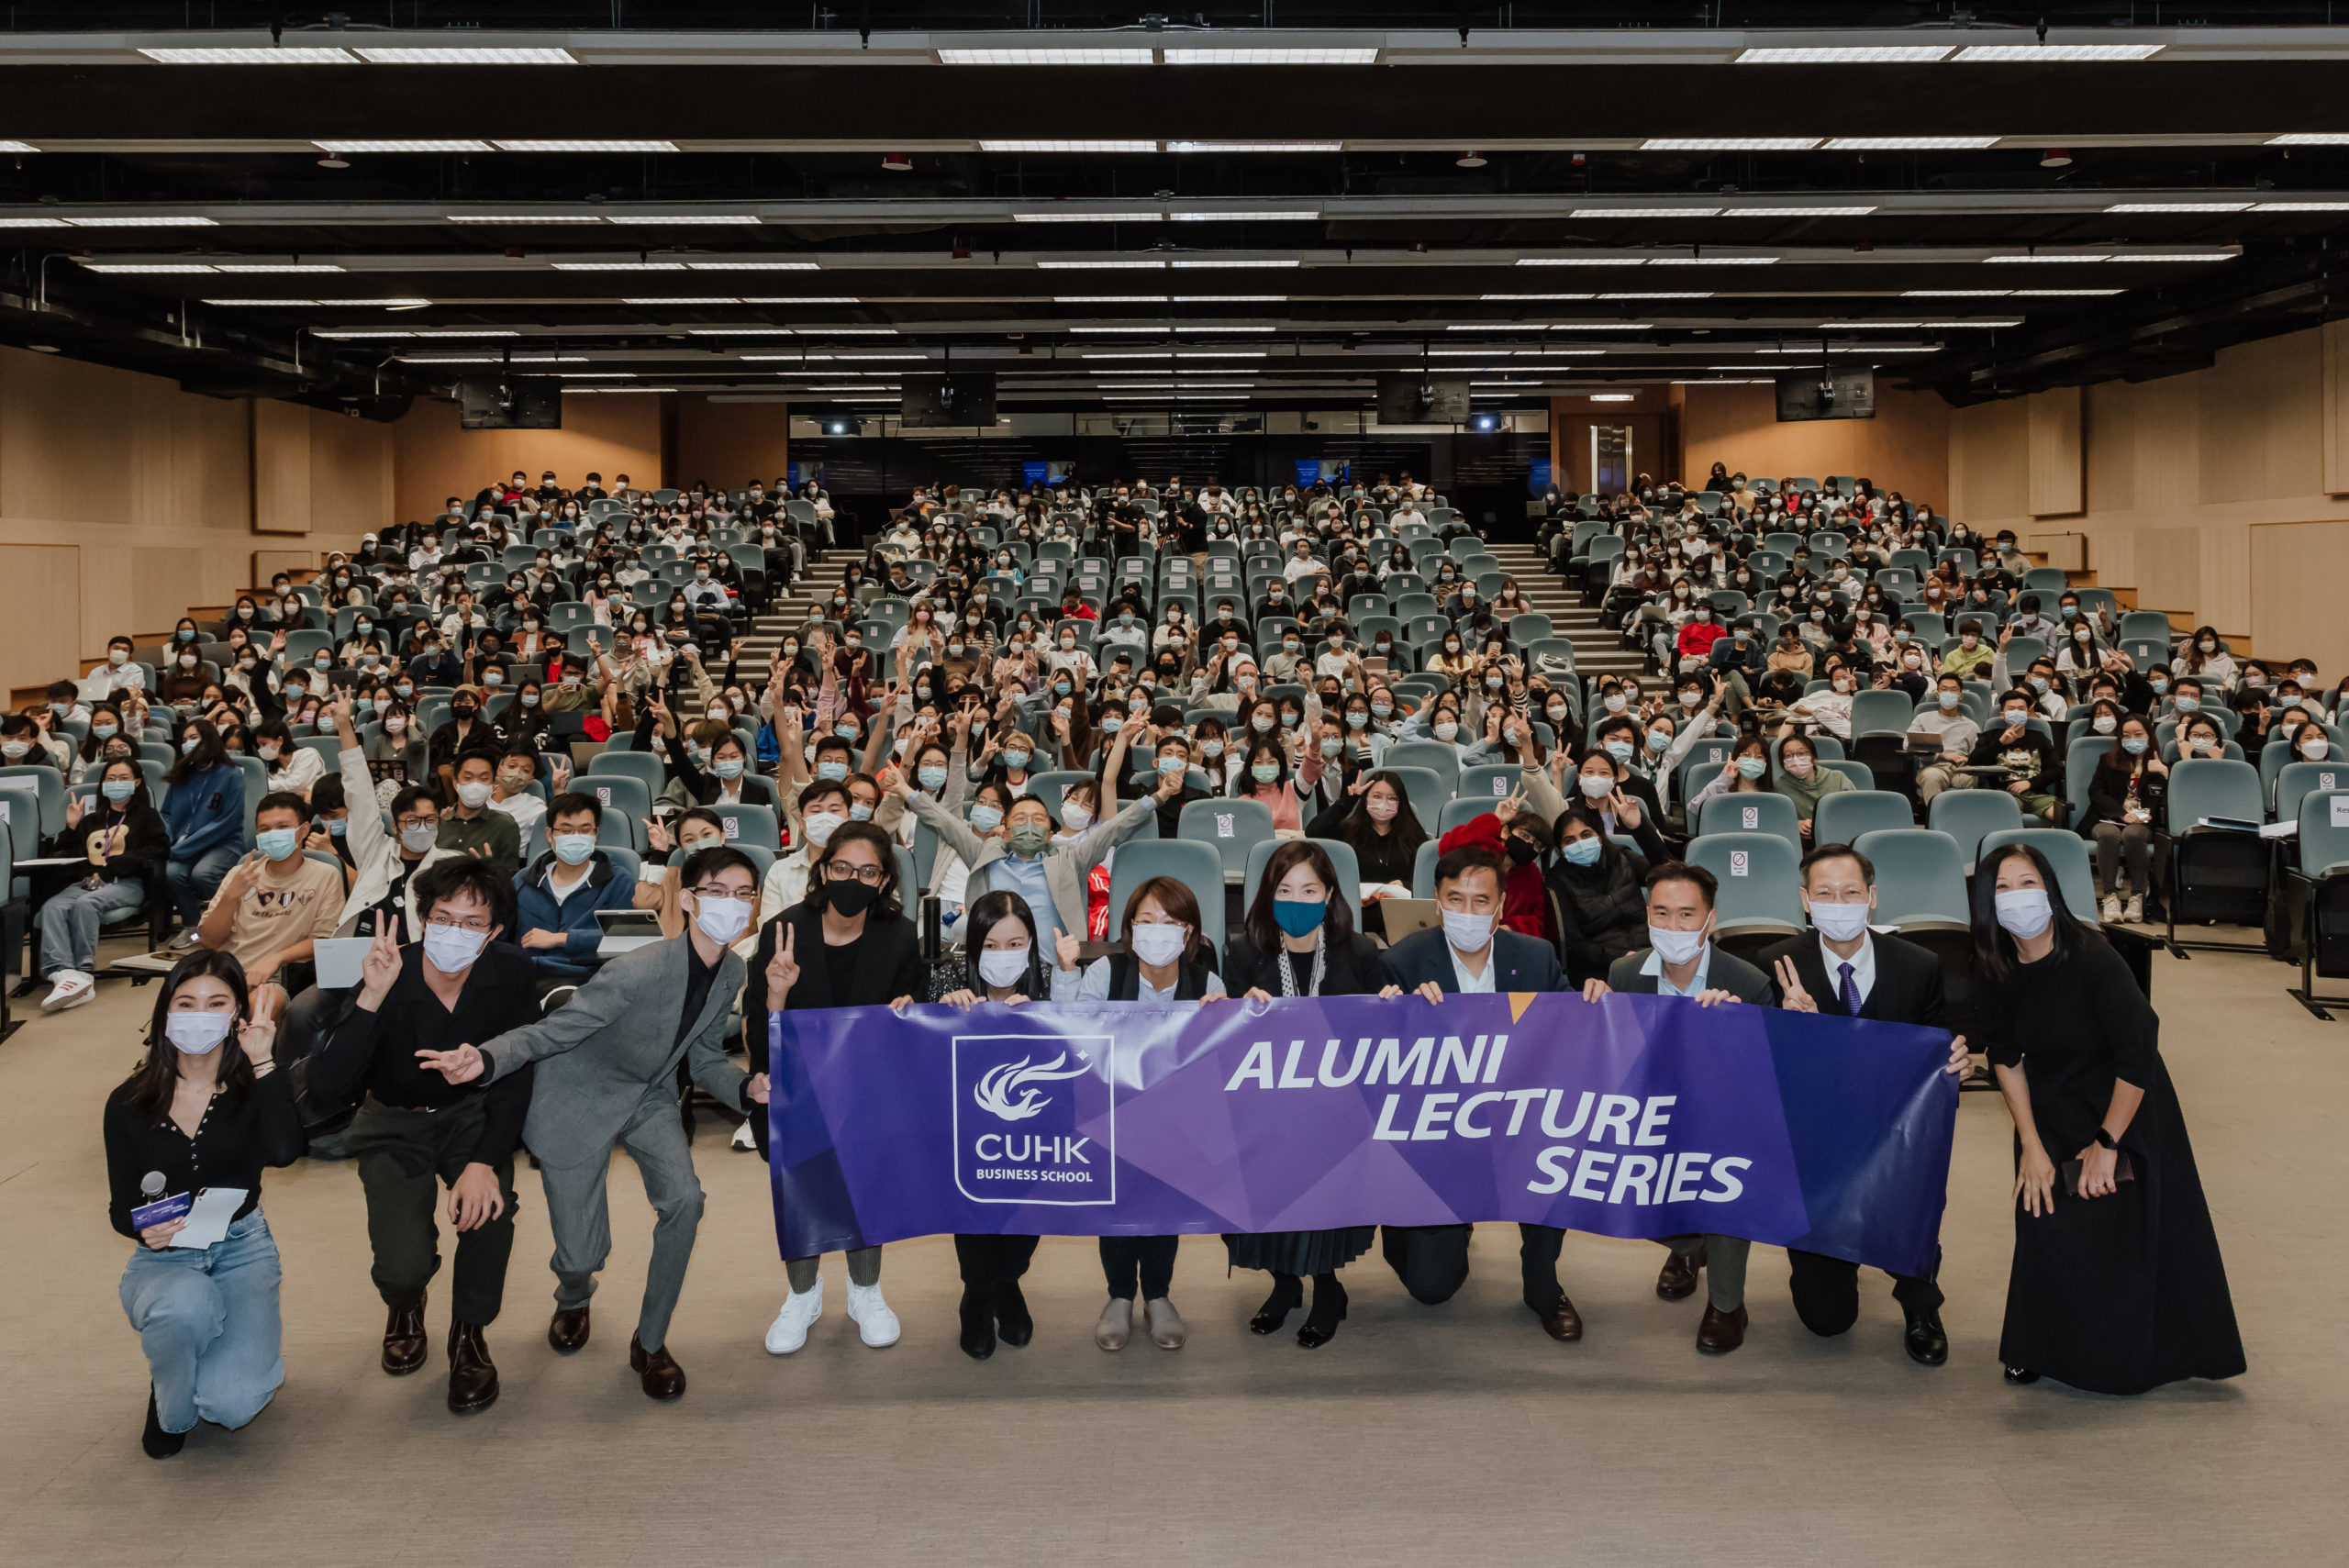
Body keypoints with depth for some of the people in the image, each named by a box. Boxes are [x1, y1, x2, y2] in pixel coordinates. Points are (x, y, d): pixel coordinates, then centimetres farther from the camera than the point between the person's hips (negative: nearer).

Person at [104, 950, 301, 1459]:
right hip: (163, 1257, 0)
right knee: (188, 1304, -40)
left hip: (242, 1248, 0)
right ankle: (170, 1409, -4)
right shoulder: (129, 1104, -3)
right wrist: (144, 1229, -22)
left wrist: (262, 1062, -23)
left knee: (231, 1404, -24)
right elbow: (121, 1206, 2)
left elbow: (283, 1151, -26)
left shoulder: (253, 1088, -5)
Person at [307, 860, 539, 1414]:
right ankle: (404, 1303, 22)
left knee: (488, 1203, -30)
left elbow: (515, 1078, -15)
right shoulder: (387, 979, -23)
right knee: (404, 1263, -19)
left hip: (472, 1113, 1)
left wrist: (484, 1161, -29)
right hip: (395, 1124, -1)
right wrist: (370, 999, -44)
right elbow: (324, 1084, -32)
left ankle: (469, 1334, -2)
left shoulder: (509, 974, -17)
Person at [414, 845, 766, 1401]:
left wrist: (747, 1086, -20)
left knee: (684, 1198, -22)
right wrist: (485, 1058, -47)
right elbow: (555, 1029, -29)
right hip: (581, 1098, -5)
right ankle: (573, 1301, 42)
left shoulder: (731, 973, -11)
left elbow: (705, 1060, 1)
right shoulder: (639, 970, -33)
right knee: (580, 1254, -1)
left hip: (650, 1096, 5)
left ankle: (650, 1343, 0)